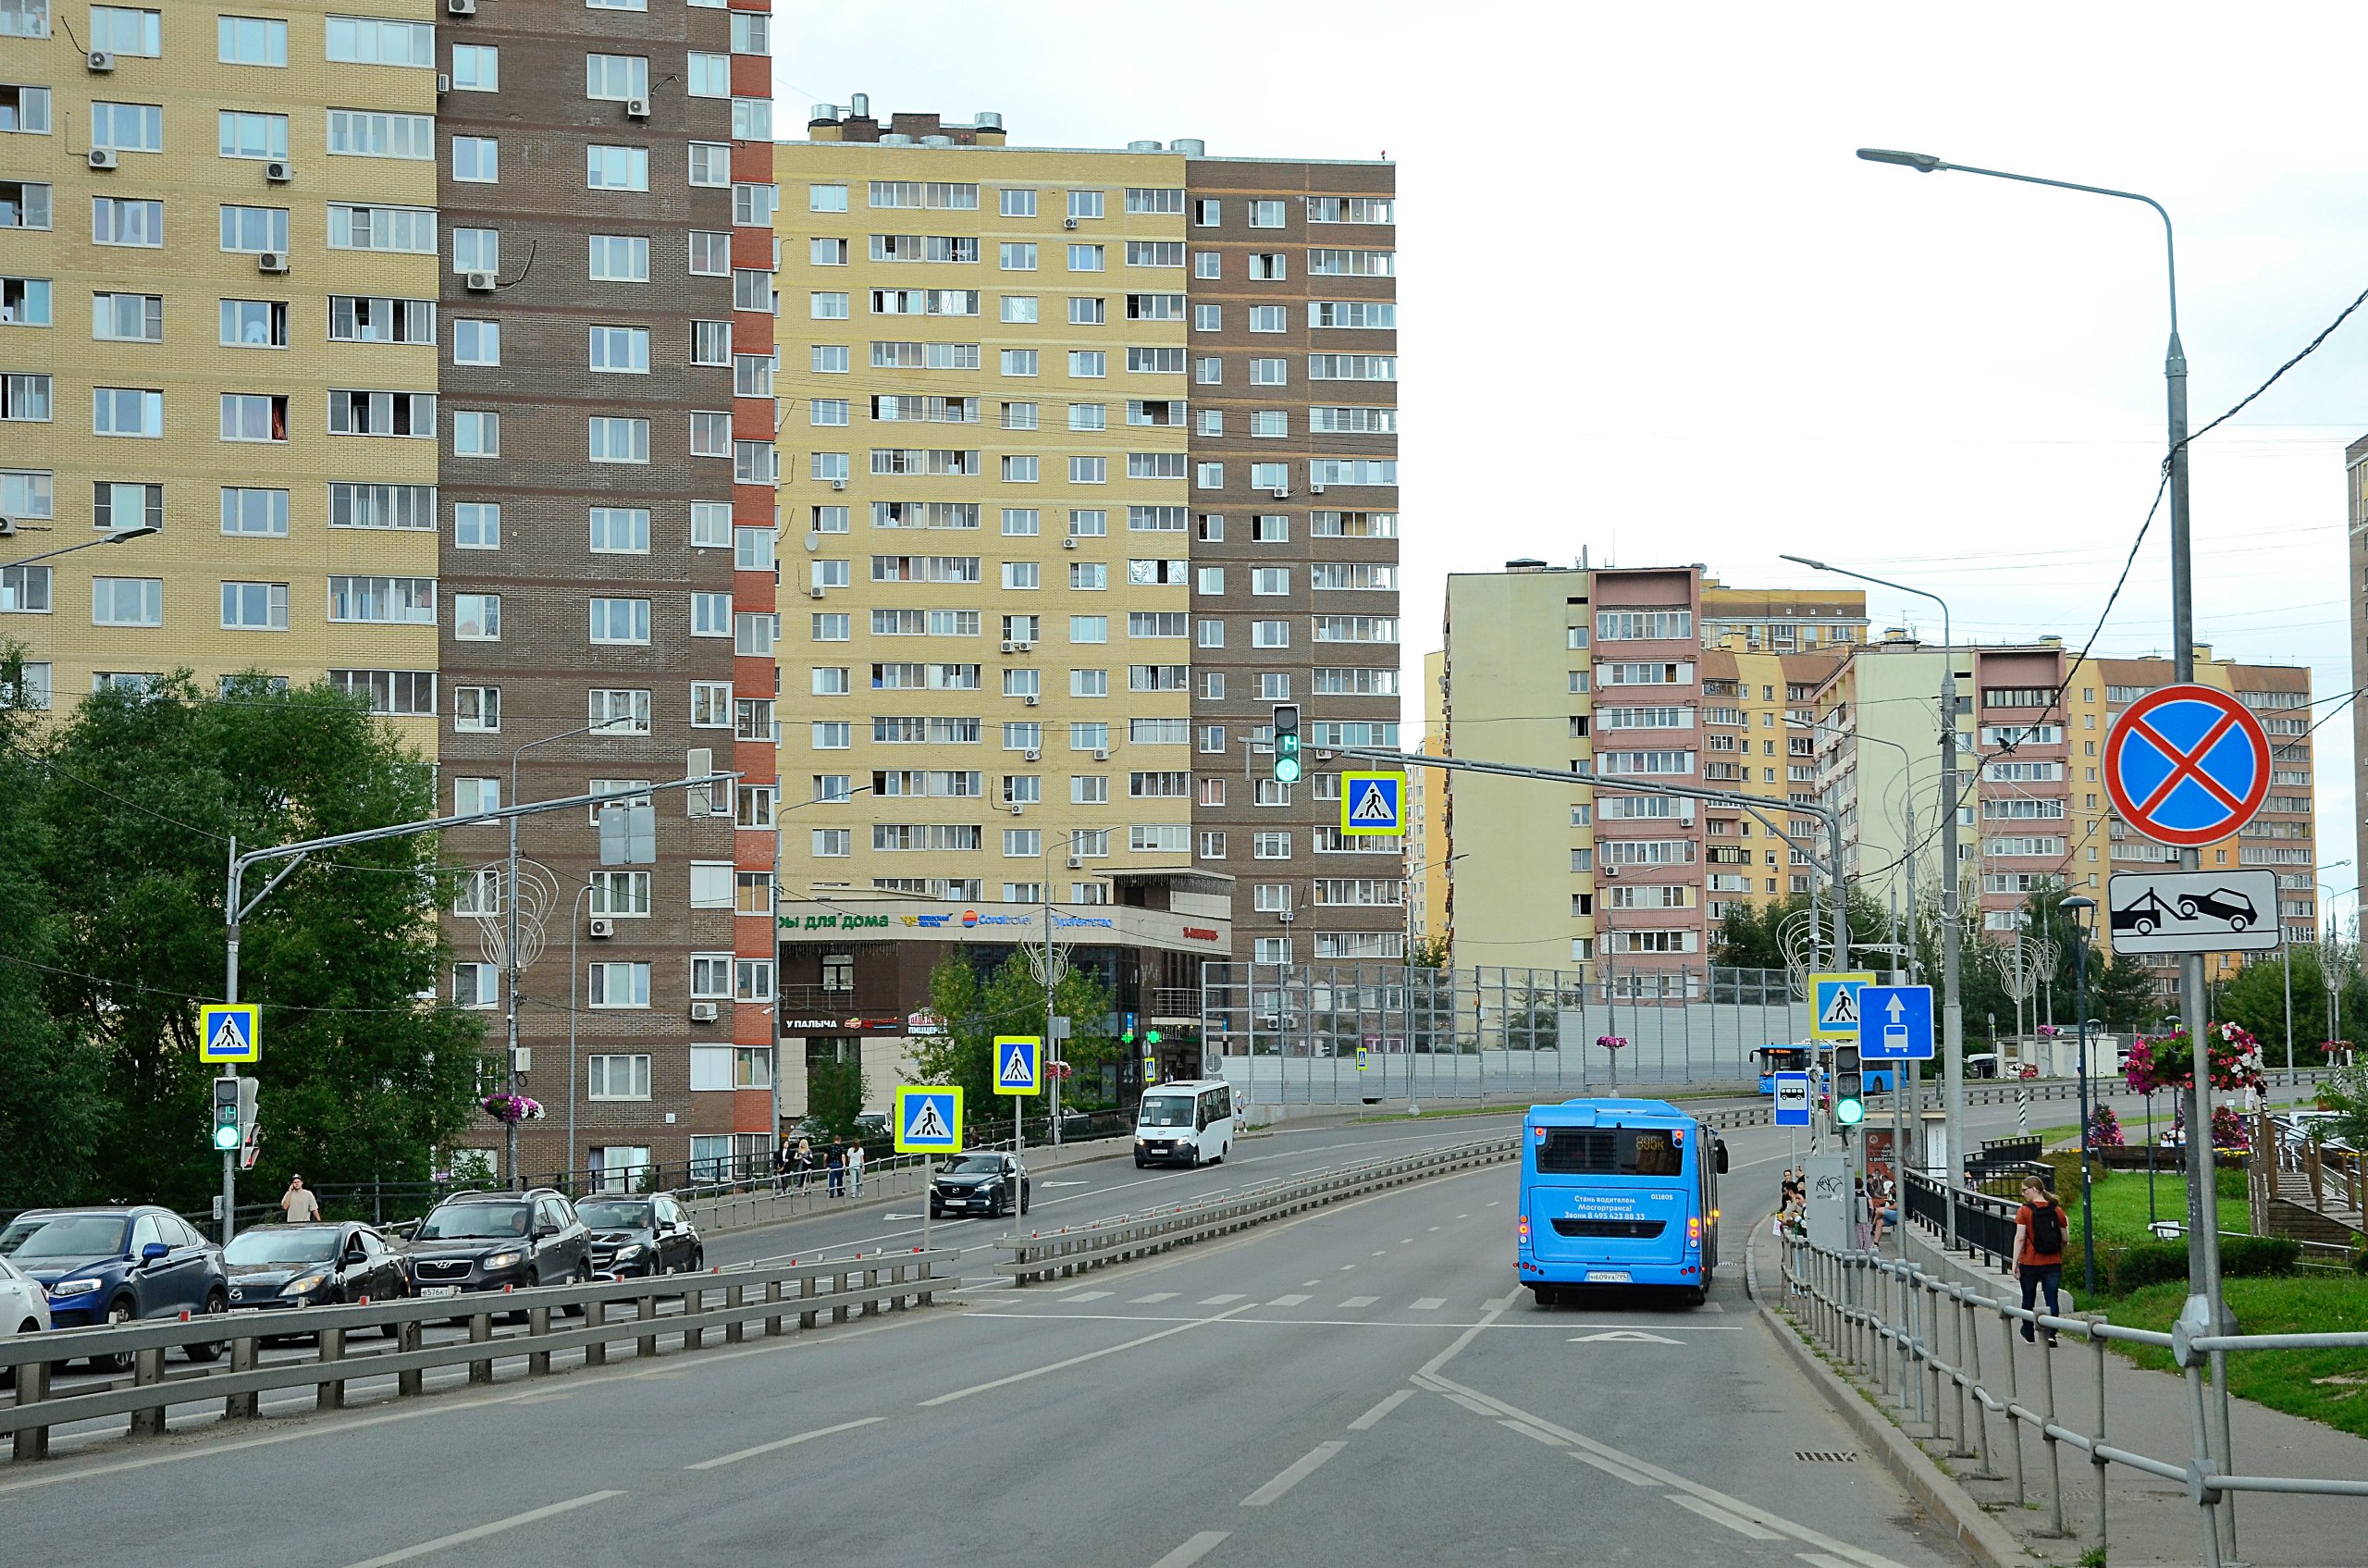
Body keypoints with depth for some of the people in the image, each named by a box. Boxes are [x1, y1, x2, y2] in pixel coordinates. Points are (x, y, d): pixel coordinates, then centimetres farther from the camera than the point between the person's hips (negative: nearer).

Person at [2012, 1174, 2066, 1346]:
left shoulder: (2024, 1211, -8)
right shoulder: (2057, 1210, 2)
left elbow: (2020, 1238, -13)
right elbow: (2064, 1239, 7)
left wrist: (2015, 1262, -10)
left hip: (2030, 1263, -2)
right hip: (2053, 1263, 2)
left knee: (2028, 1300, 15)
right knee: (2052, 1300, 0)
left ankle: (2028, 1334, 30)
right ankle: (2051, 1334, -16)